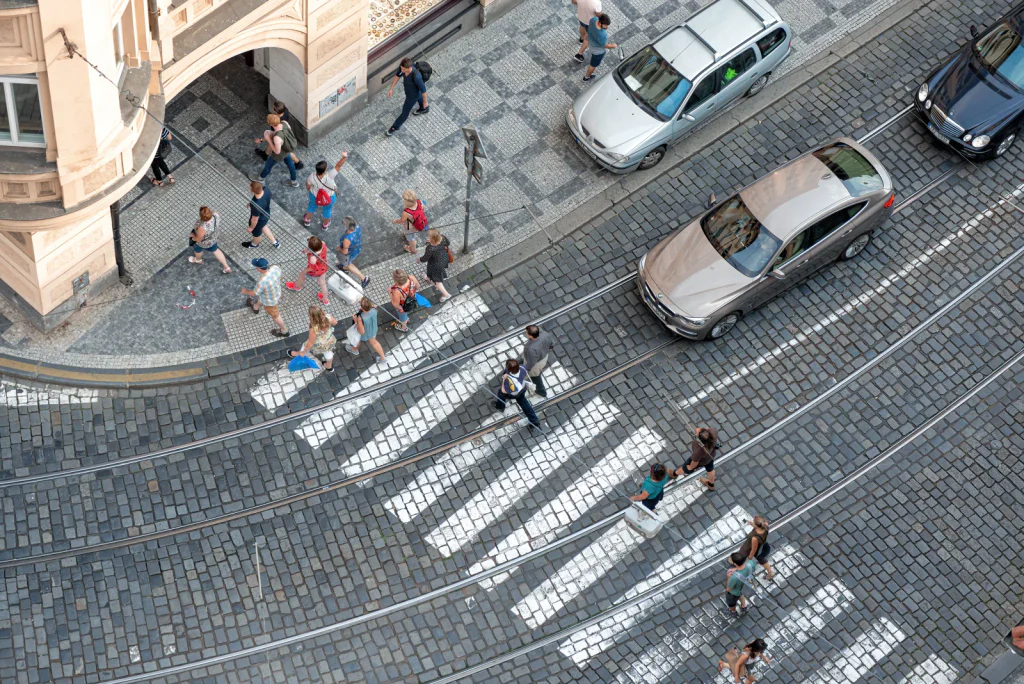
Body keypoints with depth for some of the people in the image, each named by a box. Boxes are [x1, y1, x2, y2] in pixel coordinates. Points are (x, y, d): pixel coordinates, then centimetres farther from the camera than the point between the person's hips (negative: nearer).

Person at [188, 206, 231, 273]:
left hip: (204, 242, -5)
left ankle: (198, 259, 62)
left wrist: (193, 235, -6)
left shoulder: (203, 228, -45)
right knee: (214, 250, 31)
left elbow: (198, 239, -25)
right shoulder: (215, 214, -31)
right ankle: (226, 267, 42)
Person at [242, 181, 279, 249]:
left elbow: (255, 220, -27)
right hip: (266, 215, 5)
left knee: (256, 233, 30)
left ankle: (254, 244, 64)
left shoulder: (256, 206, -46)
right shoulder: (266, 190, -29)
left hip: (259, 220, -5)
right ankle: (275, 242, 57)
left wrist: (251, 227, -5)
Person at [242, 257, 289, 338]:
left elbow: (255, 293, -24)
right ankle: (255, 308, 72)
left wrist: (246, 291, -3)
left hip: (269, 301, -7)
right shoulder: (275, 268, -28)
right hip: (277, 292, 7)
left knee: (275, 316, 22)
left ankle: (284, 331, 47)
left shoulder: (262, 281, -44)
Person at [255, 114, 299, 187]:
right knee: (290, 163, 32)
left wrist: (268, 139, -29)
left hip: (279, 154, -6)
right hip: (286, 150, 6)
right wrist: (261, 139, -1)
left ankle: (260, 177, 58)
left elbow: (277, 151, -31)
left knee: (268, 166, 26)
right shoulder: (283, 124, -25)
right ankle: (294, 182, 57)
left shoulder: (277, 138, -48)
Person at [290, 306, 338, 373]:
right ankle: (329, 367, 65)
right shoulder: (328, 317, -32)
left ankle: (297, 354, 65)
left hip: (319, 345, -4)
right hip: (330, 341, 4)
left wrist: (303, 352, -10)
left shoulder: (314, 329, -43)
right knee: (328, 352, 37)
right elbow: (335, 322, -8)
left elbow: (310, 343, -27)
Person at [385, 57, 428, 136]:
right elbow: (398, 75, -8)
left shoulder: (416, 76, -49)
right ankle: (424, 109, 71)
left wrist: (425, 102, -14)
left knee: (405, 112, 16)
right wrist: (391, 88, -3)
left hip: (413, 94, -6)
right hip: (407, 89, 6)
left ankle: (394, 127, 41)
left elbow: (423, 90, -31)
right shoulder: (403, 66, -31)